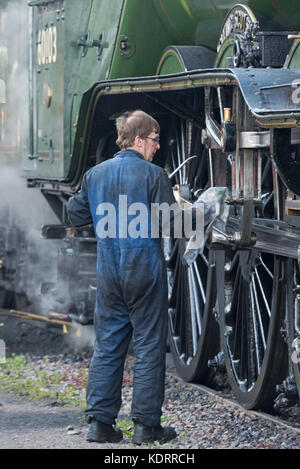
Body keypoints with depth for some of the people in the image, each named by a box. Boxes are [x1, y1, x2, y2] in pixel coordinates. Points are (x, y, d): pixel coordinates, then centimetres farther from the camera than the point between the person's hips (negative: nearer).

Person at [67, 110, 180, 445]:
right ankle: (146, 425, 3)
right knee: (149, 347, 2)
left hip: (108, 273, 5)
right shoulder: (153, 175, -11)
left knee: (106, 346, 11)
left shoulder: (94, 175, 6)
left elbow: (76, 215, 13)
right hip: (145, 270, -5)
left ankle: (99, 422, 8)